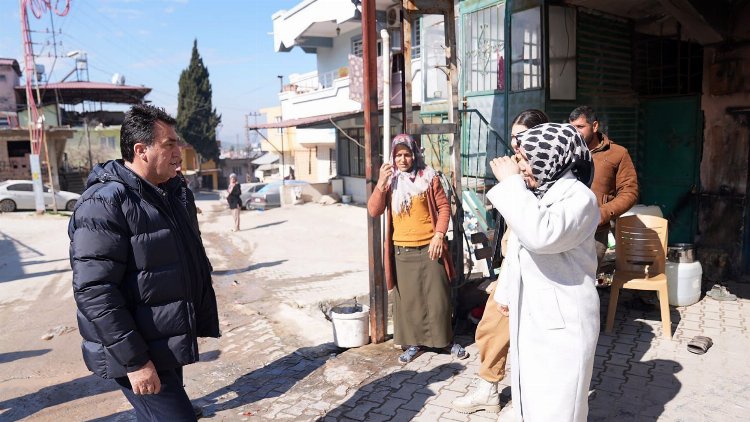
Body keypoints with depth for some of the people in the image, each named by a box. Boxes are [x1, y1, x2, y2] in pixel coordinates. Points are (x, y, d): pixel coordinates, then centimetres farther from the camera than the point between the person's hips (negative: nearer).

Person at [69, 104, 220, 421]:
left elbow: (194, 263, 17)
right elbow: (94, 291, -23)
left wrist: (203, 321, 17)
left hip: (168, 345, 8)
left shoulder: (175, 191, 8)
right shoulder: (105, 203, -18)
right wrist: (134, 361, -23)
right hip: (138, 353, -8)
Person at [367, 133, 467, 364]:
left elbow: (444, 207, 1)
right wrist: (381, 182, -14)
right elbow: (373, 211, -3)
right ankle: (414, 343, 22)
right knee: (407, 298, 8)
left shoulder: (429, 177, 0)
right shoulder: (389, 180, 6)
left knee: (438, 297, 6)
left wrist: (439, 236, -10)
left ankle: (446, 340, 23)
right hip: (402, 251, 2)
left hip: (429, 248, -1)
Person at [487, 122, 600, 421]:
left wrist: (510, 183, -28)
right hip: (527, 315, 8)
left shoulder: (580, 198, -17)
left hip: (563, 321, -8)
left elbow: (541, 235, -37)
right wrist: (505, 292, 23)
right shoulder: (534, 194, 6)